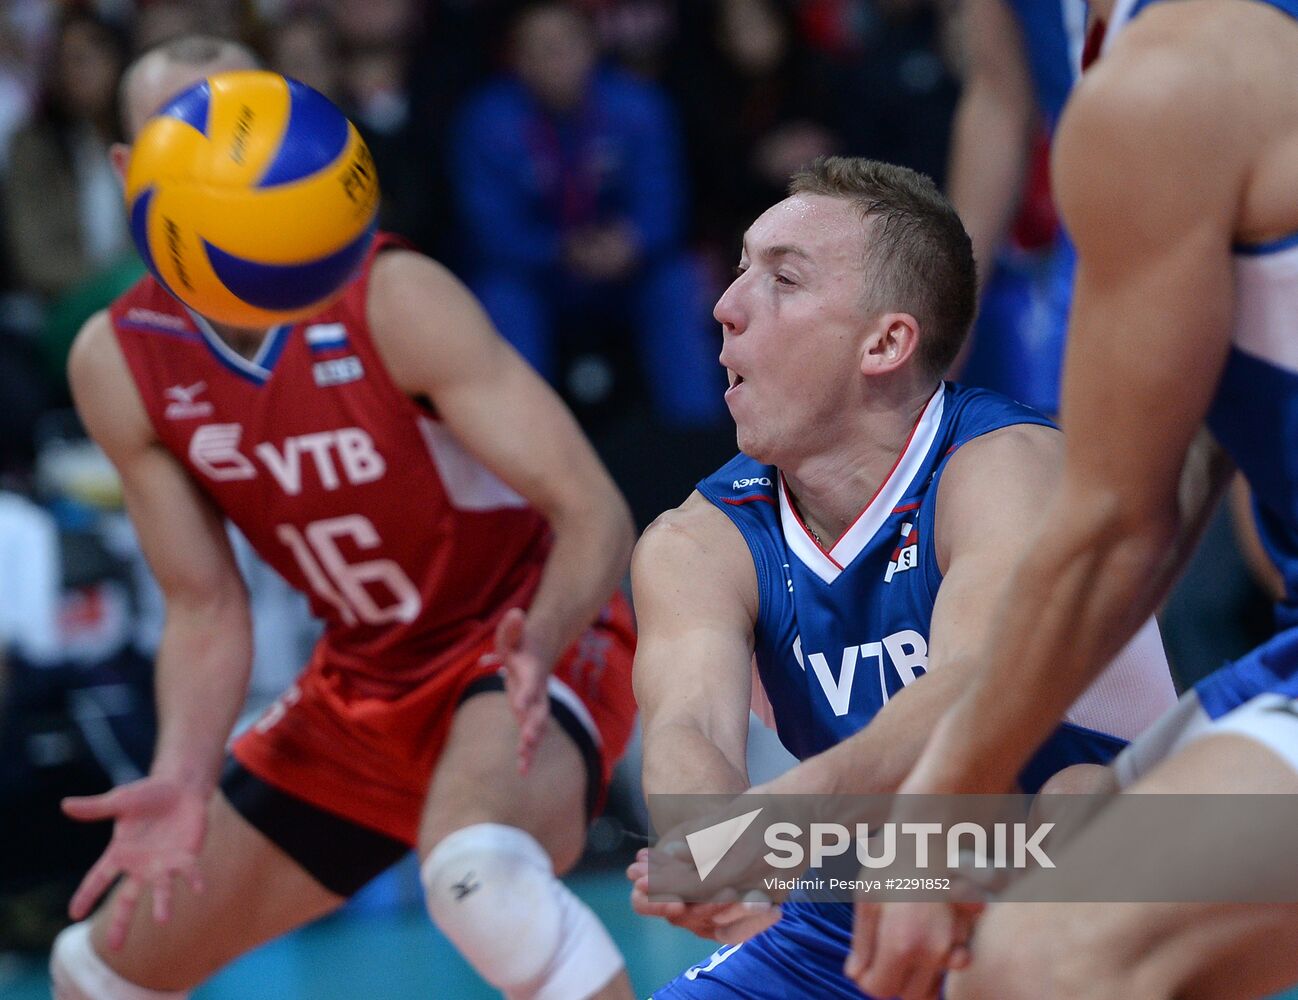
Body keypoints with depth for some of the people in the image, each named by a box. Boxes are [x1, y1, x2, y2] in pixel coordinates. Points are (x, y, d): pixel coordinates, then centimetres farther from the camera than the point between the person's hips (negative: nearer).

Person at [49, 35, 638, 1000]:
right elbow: (205, 609, -1)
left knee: (477, 867, -41)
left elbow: (596, 513, -25)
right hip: (366, 681, 6)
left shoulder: (394, 300, -23)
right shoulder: (117, 364, -8)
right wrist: (183, 779, -20)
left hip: (532, 645, -6)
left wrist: (538, 645, -46)